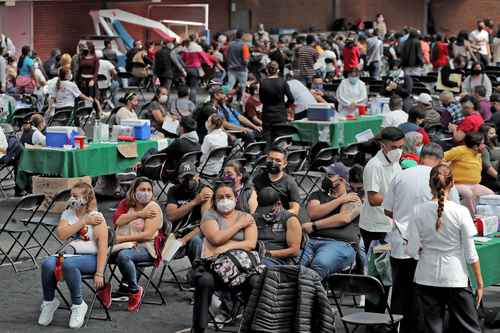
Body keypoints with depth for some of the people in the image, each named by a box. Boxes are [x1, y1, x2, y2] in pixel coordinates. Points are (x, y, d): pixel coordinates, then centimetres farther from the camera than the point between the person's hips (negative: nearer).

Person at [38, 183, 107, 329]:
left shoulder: (96, 217, -5)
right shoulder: (67, 214, 11)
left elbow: (103, 247, -12)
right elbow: (62, 234, -8)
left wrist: (99, 274, -19)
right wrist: (83, 221, -14)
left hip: (90, 257, -5)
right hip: (68, 254, 5)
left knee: (68, 263, -38)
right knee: (47, 264, -28)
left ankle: (78, 305, -20)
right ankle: (49, 301, -3)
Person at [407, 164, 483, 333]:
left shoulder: (418, 211, -6)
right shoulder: (460, 212, -10)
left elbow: (412, 251, -6)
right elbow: (471, 254, -6)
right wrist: (480, 283, 4)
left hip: (427, 279, 2)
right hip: (456, 279, -2)